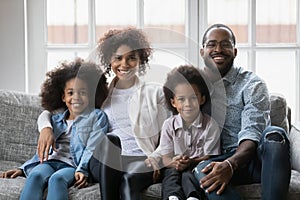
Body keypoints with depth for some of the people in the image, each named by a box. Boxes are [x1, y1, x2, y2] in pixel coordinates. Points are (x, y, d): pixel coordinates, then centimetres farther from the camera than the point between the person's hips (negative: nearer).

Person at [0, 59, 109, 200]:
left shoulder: (97, 117, 13)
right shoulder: (56, 120, 27)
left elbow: (92, 148, 0)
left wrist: (82, 170, -17)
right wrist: (23, 169, 15)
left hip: (74, 166, -3)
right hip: (50, 161, 4)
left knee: (57, 178, -38)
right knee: (35, 175, -32)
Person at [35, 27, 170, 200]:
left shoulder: (155, 93, 18)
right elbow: (51, 111, 22)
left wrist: (156, 157, -7)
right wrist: (46, 128, -2)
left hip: (142, 161, -1)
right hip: (106, 165, 1)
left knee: (129, 179, -38)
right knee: (109, 138, -36)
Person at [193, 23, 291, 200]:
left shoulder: (252, 84, -3)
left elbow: (252, 134, -16)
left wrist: (230, 164, -35)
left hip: (253, 157, -2)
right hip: (219, 160, 2)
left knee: (274, 134, -35)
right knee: (202, 171, -34)